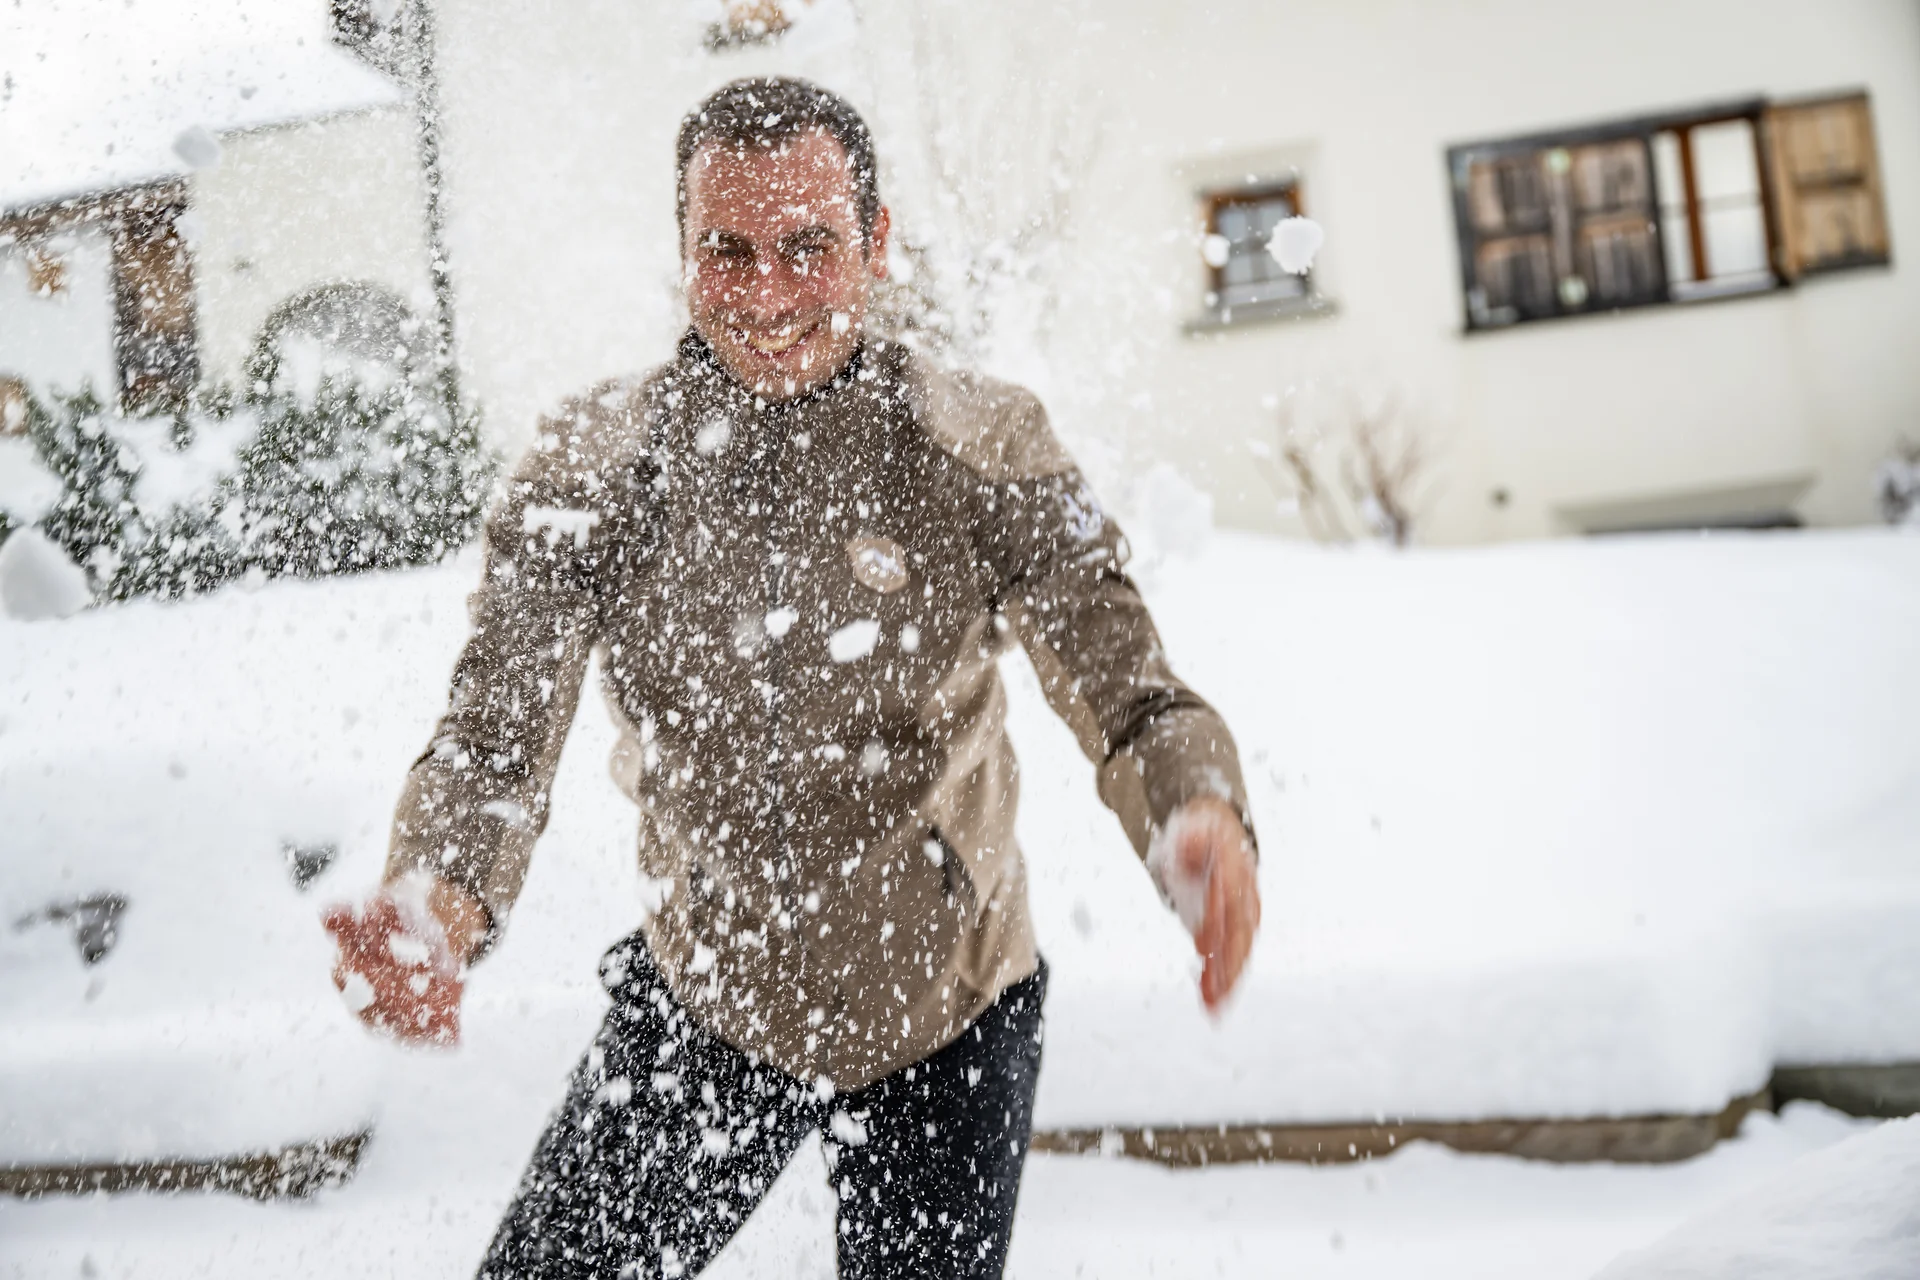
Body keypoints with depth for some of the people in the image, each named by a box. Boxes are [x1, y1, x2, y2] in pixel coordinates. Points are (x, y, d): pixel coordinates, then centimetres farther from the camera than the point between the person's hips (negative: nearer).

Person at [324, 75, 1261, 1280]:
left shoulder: (980, 448, -15)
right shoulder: (588, 464, -12)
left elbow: (1134, 696, -19)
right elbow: (496, 735, -16)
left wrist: (1202, 818, -43)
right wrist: (435, 907, -39)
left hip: (947, 1015, -1)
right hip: (700, 1002, 1)